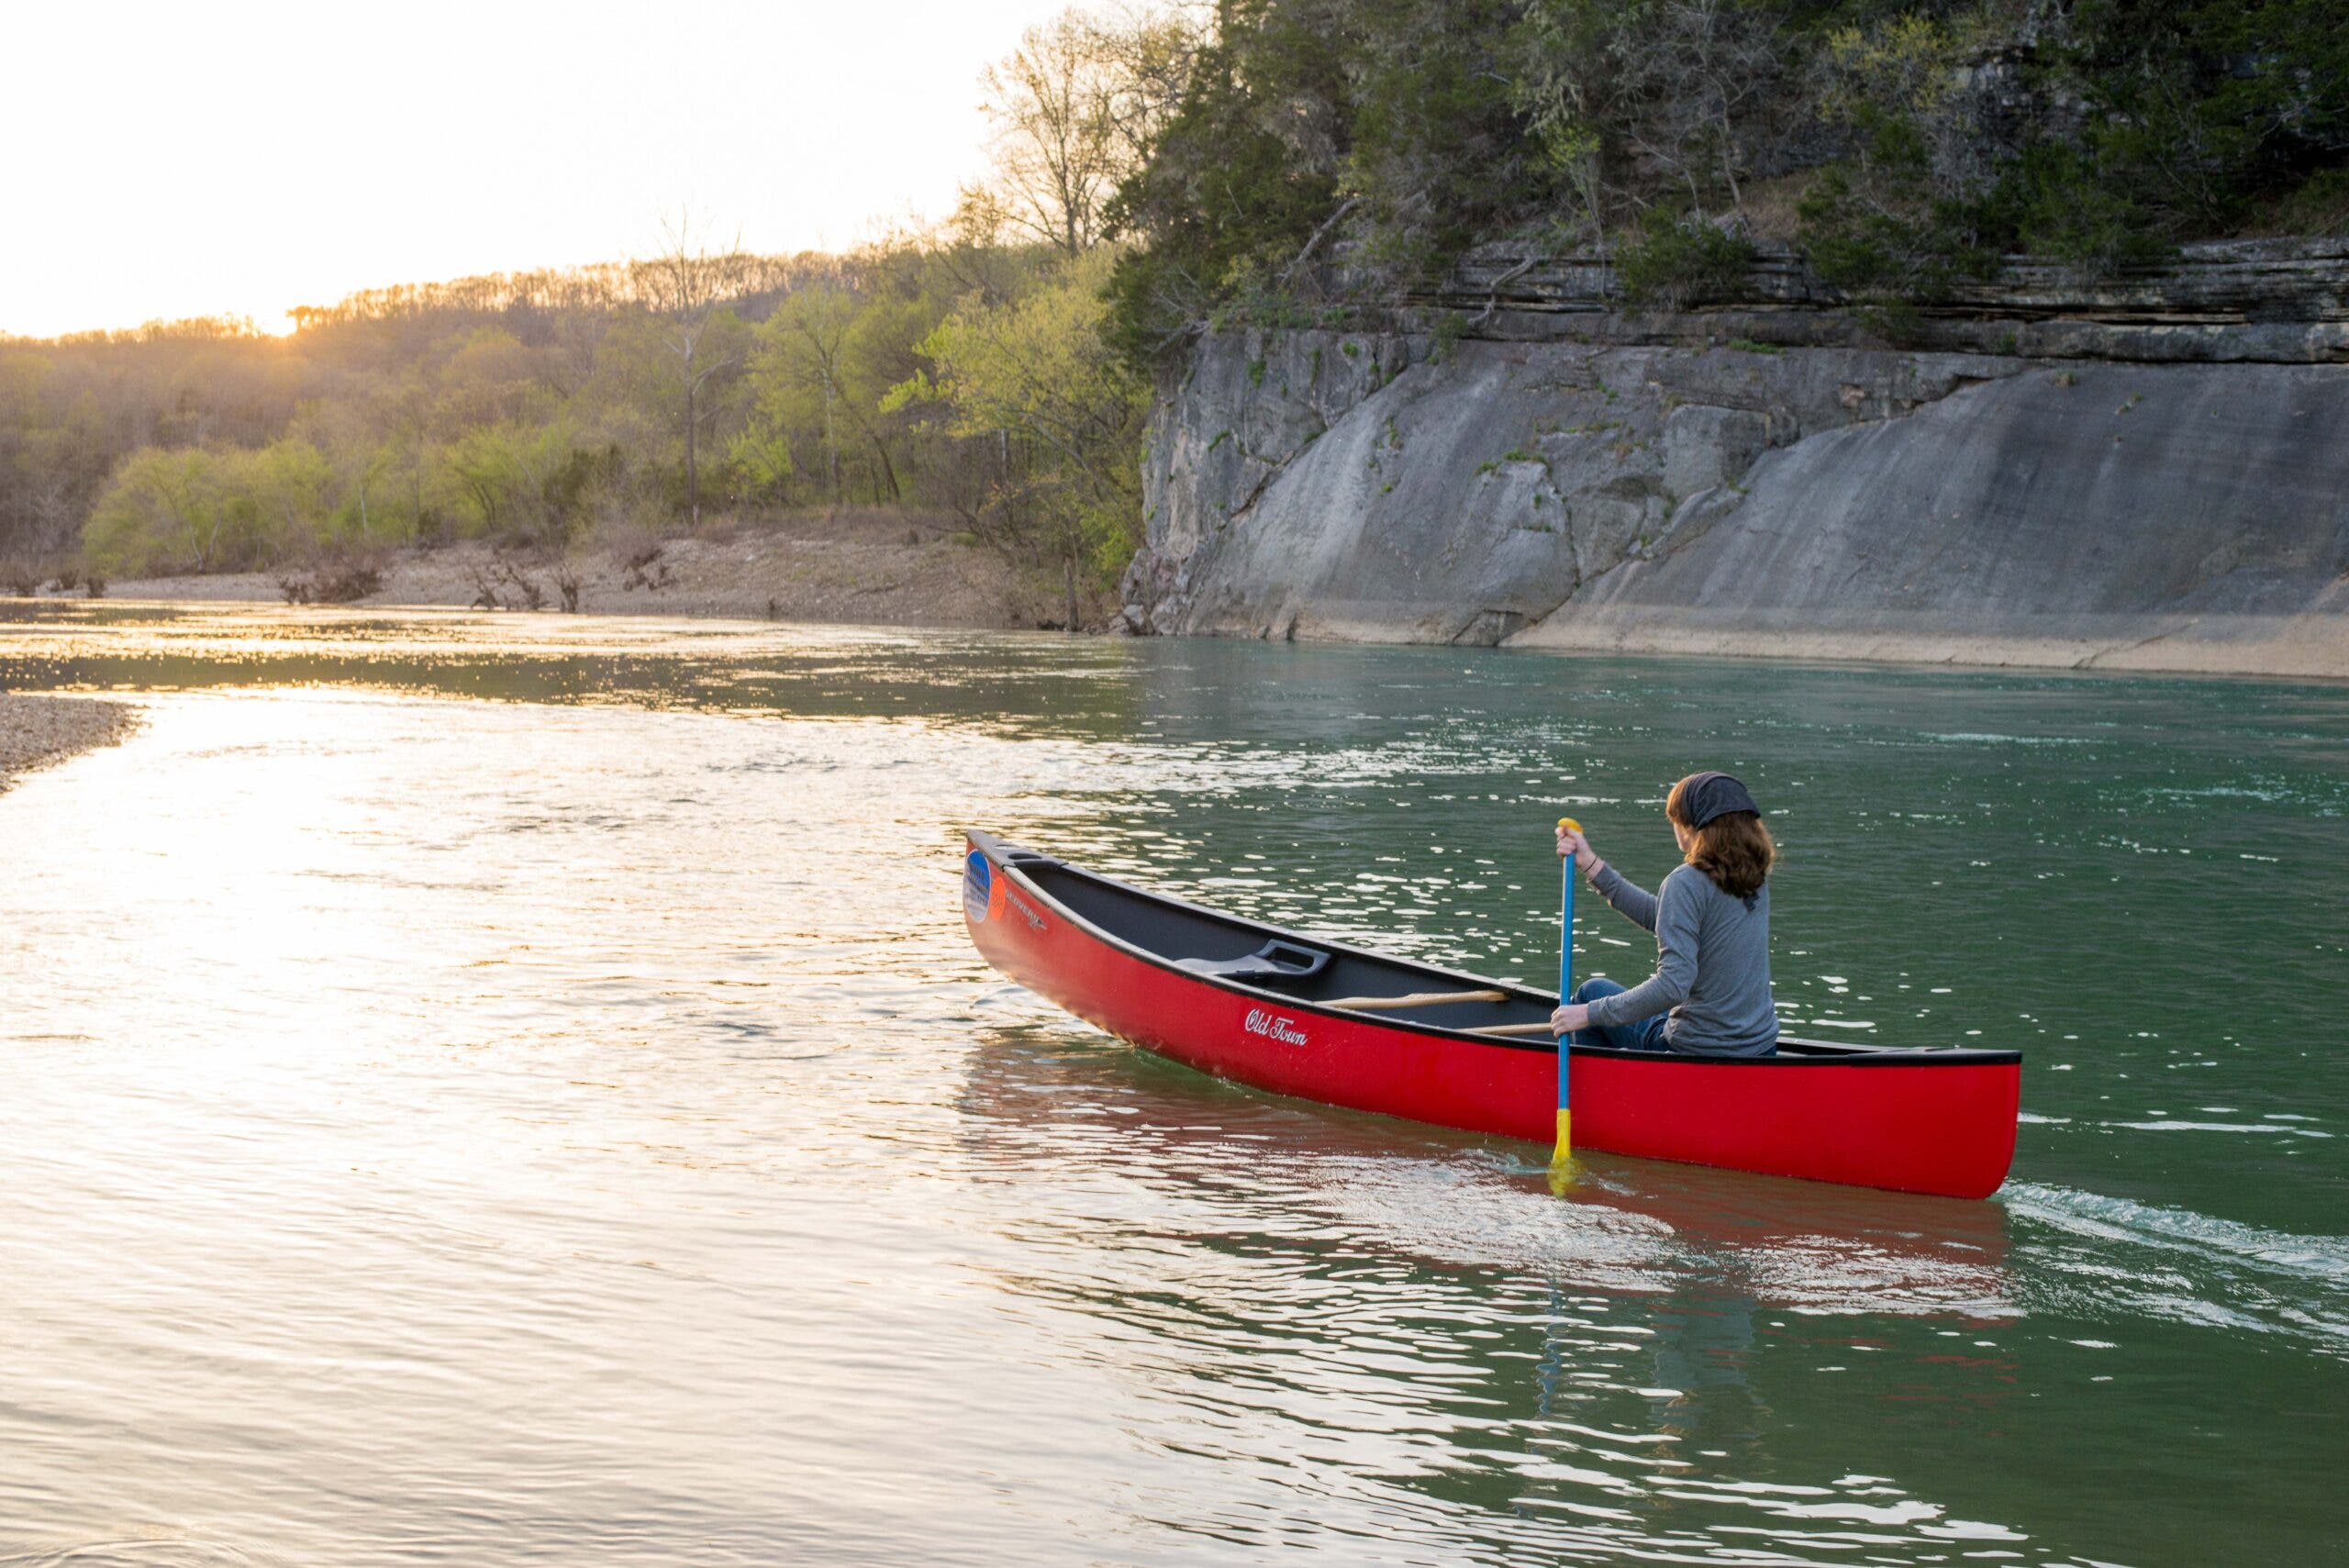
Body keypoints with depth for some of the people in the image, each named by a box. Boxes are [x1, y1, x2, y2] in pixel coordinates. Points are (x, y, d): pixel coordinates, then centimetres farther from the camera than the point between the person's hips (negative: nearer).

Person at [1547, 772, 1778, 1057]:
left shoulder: (1686, 883, -20)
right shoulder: (1755, 878, 5)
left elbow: (1672, 985, -27)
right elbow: (1660, 917, 11)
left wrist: (1590, 1013, -20)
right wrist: (1591, 864, 13)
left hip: (1696, 1053, -8)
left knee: (1591, 993, 18)